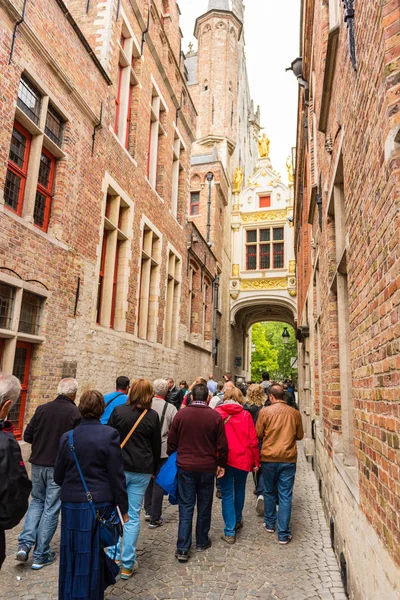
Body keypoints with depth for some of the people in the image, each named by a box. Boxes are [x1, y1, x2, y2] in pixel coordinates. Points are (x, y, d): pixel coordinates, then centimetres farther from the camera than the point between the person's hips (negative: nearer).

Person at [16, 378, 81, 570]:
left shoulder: (42, 409, -2)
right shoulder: (75, 413, -14)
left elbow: (27, 436, 2)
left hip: (38, 464, 4)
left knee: (37, 501, 24)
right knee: (51, 509, 8)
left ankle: (25, 544, 12)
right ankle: (41, 556, 18)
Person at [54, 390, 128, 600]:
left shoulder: (67, 437, -4)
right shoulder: (109, 435, -14)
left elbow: (58, 476, 6)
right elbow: (116, 476, -12)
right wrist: (123, 507, -1)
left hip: (71, 505, 3)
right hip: (99, 504, -3)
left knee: (72, 556, 19)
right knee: (93, 556, 13)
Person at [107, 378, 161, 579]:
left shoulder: (118, 411, -8)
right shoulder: (152, 416, -4)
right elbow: (156, 446, 4)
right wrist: (154, 469, 17)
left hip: (118, 467, 0)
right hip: (142, 471, 1)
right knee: (133, 516, 9)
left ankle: (113, 556, 23)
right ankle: (128, 565, 16)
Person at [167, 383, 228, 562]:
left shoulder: (181, 415, -7)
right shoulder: (215, 416, -9)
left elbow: (171, 442, 0)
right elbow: (222, 445, -5)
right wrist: (221, 464, 9)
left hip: (185, 467, 0)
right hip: (207, 467, 0)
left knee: (186, 507, 8)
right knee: (204, 506, 16)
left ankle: (182, 549, 8)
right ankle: (202, 542, 30)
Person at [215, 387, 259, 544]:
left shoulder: (216, 413, -7)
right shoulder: (245, 415, -6)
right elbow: (253, 440, -4)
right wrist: (256, 461, 6)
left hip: (223, 459, -1)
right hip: (242, 458, 1)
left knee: (227, 493, 7)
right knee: (239, 489, 22)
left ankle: (230, 532, 8)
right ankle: (238, 520, 38)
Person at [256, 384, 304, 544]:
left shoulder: (265, 412, -10)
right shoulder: (295, 413, -3)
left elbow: (258, 434, -3)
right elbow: (300, 435, 8)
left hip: (269, 458, -1)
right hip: (289, 459, 1)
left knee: (269, 492, 18)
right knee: (285, 496, 7)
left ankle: (270, 524, 33)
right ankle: (283, 534, 9)